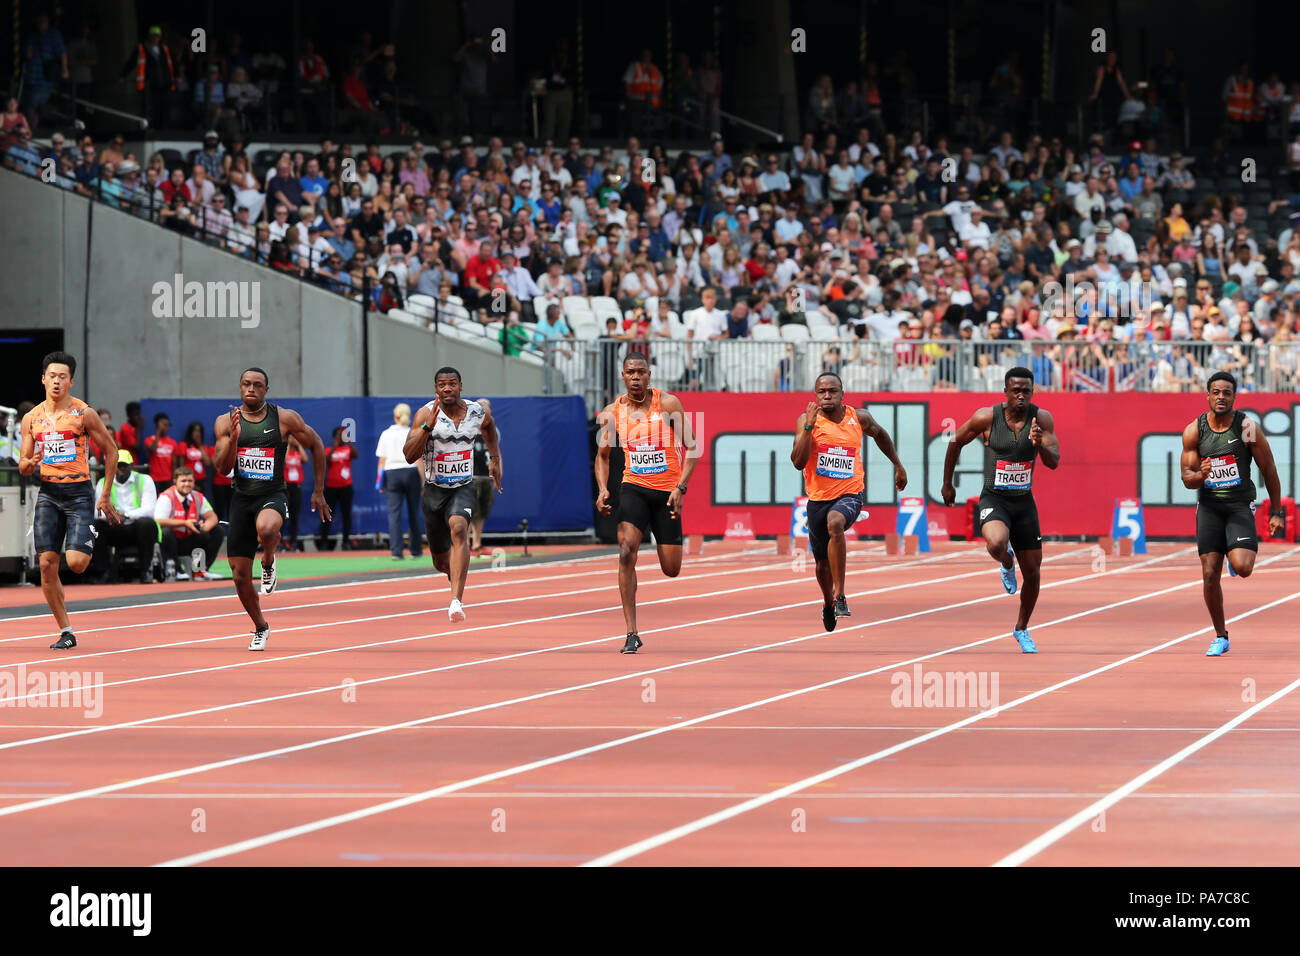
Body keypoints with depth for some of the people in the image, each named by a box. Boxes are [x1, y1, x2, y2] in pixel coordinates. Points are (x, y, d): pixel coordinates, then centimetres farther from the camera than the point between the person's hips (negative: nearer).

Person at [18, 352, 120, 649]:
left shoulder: (84, 413, -4)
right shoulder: (32, 418, 8)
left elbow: (111, 451, 3)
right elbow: (23, 466, 13)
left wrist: (105, 496, 1)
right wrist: (29, 464, -12)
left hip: (79, 491, -4)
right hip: (48, 493, 4)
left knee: (76, 563, -16)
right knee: (47, 564, -4)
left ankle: (90, 546, 23)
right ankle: (66, 632, 5)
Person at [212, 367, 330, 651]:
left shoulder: (285, 419, -3)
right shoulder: (226, 422, 1)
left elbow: (316, 445, 9)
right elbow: (223, 468, -3)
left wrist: (318, 492, 8)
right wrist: (233, 437, -20)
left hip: (272, 496, -3)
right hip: (241, 498, 3)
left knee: (266, 529, -40)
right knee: (240, 577, 3)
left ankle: (269, 562, -5)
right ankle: (260, 628, 28)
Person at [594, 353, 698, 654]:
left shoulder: (668, 404, -8)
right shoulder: (612, 412, 0)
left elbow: (691, 447, -5)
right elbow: (602, 455, 13)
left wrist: (680, 487, -15)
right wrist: (603, 489, -4)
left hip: (667, 491, -1)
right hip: (633, 488, 1)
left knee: (671, 569, 4)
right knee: (627, 552, -22)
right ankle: (631, 634, -20)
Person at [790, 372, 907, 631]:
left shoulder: (859, 418, -1)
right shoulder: (807, 420, -7)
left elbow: (879, 434, 22)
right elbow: (798, 462, -18)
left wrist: (898, 466, 26)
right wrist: (809, 427, -26)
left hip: (849, 494, -2)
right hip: (818, 497, 2)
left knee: (835, 523, -36)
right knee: (822, 562, 13)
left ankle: (840, 595, -33)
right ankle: (828, 603, 47)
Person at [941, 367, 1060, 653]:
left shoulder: (1042, 418, -7)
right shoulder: (987, 417, -12)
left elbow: (1054, 463, -10)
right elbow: (956, 442, 4)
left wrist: (1040, 444, -32)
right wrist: (947, 485, 10)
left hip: (1024, 501, 3)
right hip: (994, 499, -3)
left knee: (1032, 572, 7)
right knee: (996, 545, -34)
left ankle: (1022, 629, 32)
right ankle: (1007, 564, 5)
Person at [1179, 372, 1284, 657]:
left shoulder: (1247, 428, -8)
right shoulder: (1194, 431, -2)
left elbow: (1268, 470, 1)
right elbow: (1187, 478, 2)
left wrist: (1276, 512, 1)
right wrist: (1200, 475, -22)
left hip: (1240, 505, -2)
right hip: (1209, 505, 2)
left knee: (1242, 568, -21)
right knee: (1209, 575, -2)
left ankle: (1239, 555, 19)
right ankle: (1220, 637, 13)